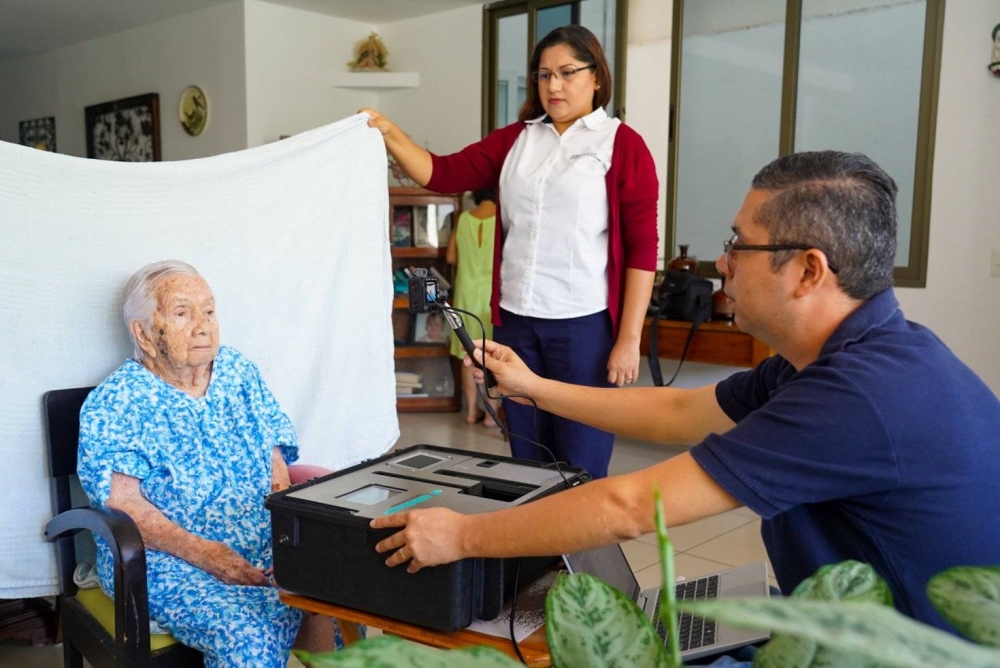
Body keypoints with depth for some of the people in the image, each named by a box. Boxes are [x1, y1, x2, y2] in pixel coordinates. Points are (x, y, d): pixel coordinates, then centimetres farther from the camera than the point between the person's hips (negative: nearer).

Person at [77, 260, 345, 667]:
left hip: (264, 546, 4)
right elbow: (121, 501, -13)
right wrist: (204, 553, -24)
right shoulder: (114, 403, -4)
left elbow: (277, 473, 8)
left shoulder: (239, 372, 9)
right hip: (165, 559, -4)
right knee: (250, 633, -30)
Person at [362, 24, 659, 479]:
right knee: (526, 460, 15)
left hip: (585, 323, -4)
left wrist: (629, 338, -11)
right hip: (516, 320, 5)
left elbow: (642, 248, -6)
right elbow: (443, 174, 6)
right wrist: (388, 133, -9)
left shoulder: (623, 145, -2)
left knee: (581, 468, 4)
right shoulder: (514, 140, 12)